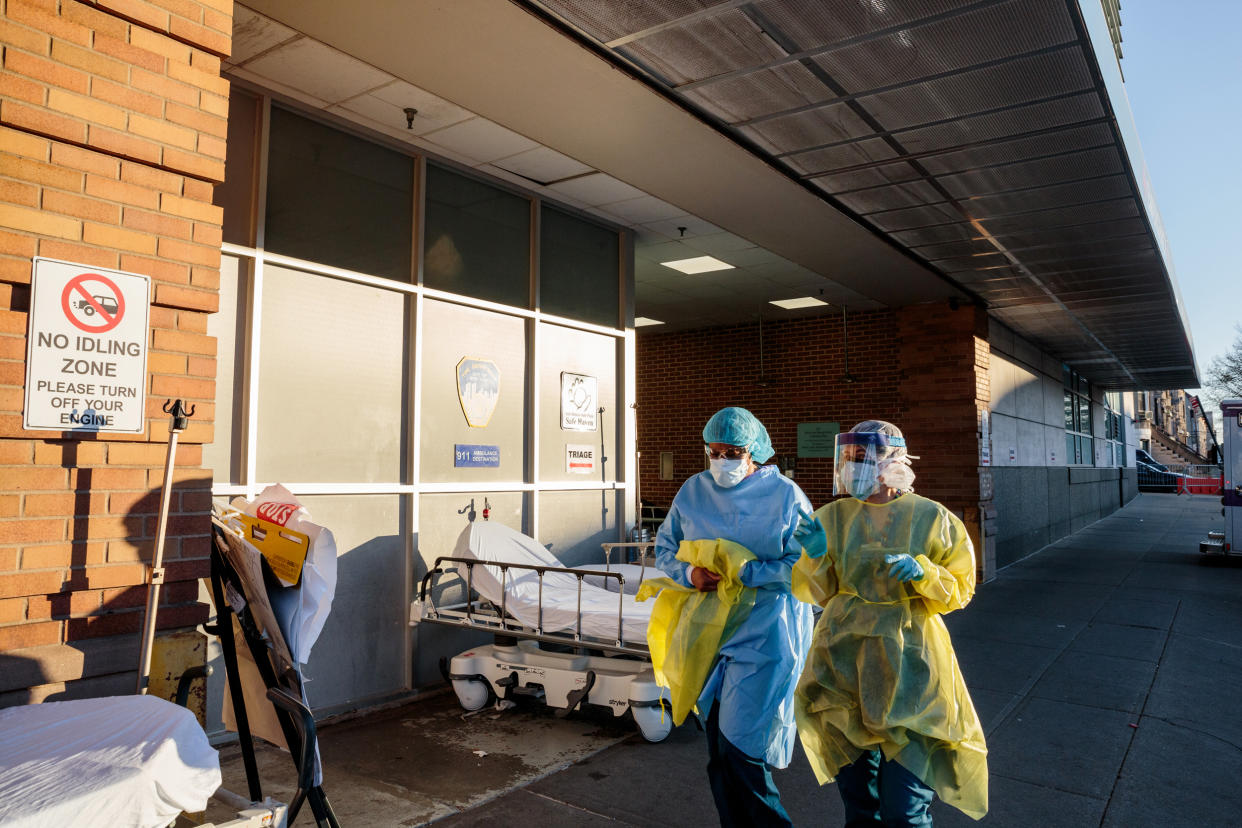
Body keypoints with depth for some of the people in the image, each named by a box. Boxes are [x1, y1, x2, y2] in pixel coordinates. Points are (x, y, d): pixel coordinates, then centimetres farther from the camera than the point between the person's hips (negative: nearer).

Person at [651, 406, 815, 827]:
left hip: (765, 638, -5)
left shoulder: (785, 496, -7)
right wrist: (689, 573, -8)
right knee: (719, 756, 14)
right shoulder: (693, 490, 5)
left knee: (740, 754, -5)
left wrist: (743, 572, -18)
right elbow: (665, 547, 12)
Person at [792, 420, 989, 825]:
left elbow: (960, 589, 0)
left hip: (906, 661, -2)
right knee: (855, 787, 17)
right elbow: (818, 593, 3)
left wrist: (922, 571, -18)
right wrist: (816, 555, -15)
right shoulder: (832, 517, 1)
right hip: (844, 656, 3)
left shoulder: (933, 519, -4)